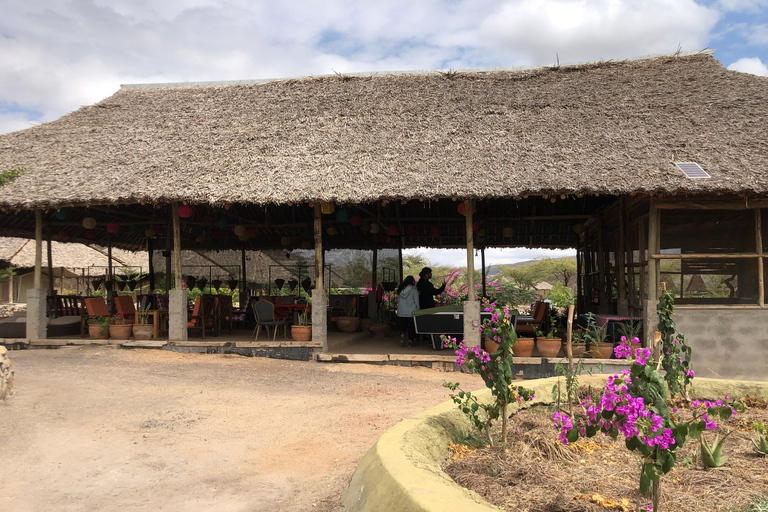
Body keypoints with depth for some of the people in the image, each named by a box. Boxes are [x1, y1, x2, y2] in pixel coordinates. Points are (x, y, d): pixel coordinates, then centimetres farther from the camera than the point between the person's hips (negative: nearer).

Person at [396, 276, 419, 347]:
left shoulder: (400, 290, 7)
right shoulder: (414, 290, -6)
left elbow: (398, 301, 12)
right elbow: (416, 302, -3)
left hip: (401, 312, 4)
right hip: (411, 312, -3)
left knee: (402, 325, 11)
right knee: (411, 326, 6)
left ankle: (402, 337, -8)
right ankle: (410, 341, 9)